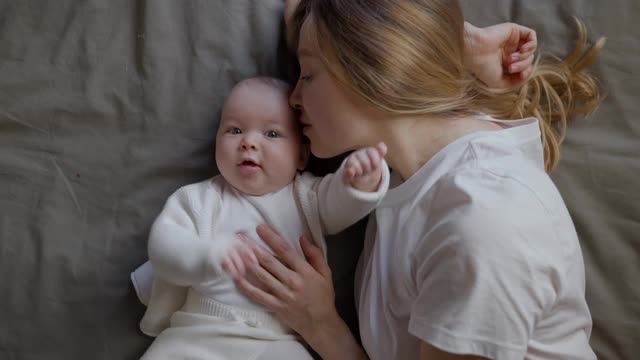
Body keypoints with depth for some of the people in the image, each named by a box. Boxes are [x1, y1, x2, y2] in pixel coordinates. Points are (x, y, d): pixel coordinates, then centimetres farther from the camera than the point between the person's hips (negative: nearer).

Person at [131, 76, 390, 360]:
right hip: (196, 335, 0)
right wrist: (207, 254, -27)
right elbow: (163, 244, -6)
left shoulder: (306, 196, 12)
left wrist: (362, 181, -30)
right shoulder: (199, 198, 8)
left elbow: (342, 200, -5)